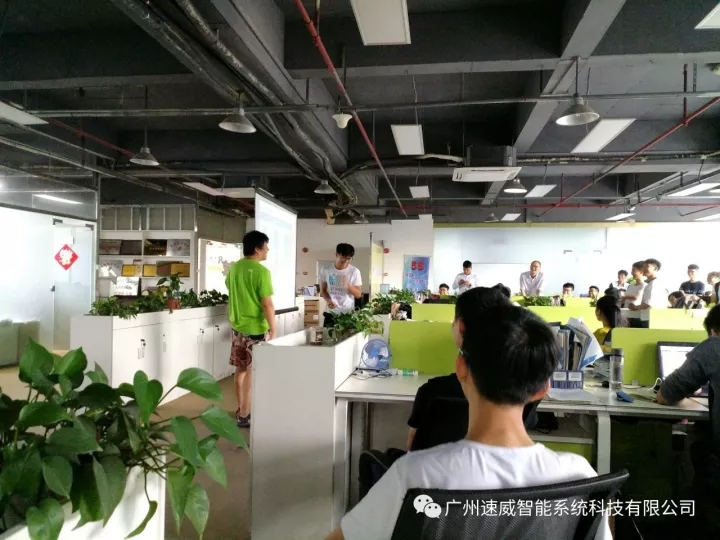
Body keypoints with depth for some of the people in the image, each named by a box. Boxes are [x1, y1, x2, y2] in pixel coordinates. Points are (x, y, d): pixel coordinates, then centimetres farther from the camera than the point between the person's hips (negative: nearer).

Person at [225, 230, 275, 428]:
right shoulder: (261, 271, -18)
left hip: (238, 325, 8)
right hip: (256, 328, -8)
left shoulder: (234, 268, 6)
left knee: (241, 368, 16)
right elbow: (267, 304, -20)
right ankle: (244, 415, 8)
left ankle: (241, 408, 28)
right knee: (252, 371, 1)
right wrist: (273, 329, -12)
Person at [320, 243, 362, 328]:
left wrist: (348, 285, -22)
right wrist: (328, 300, -12)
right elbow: (323, 290, 8)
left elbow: (358, 295, -4)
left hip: (348, 314, -1)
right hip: (330, 314, 2)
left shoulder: (354, 271, -6)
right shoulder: (326, 270, -1)